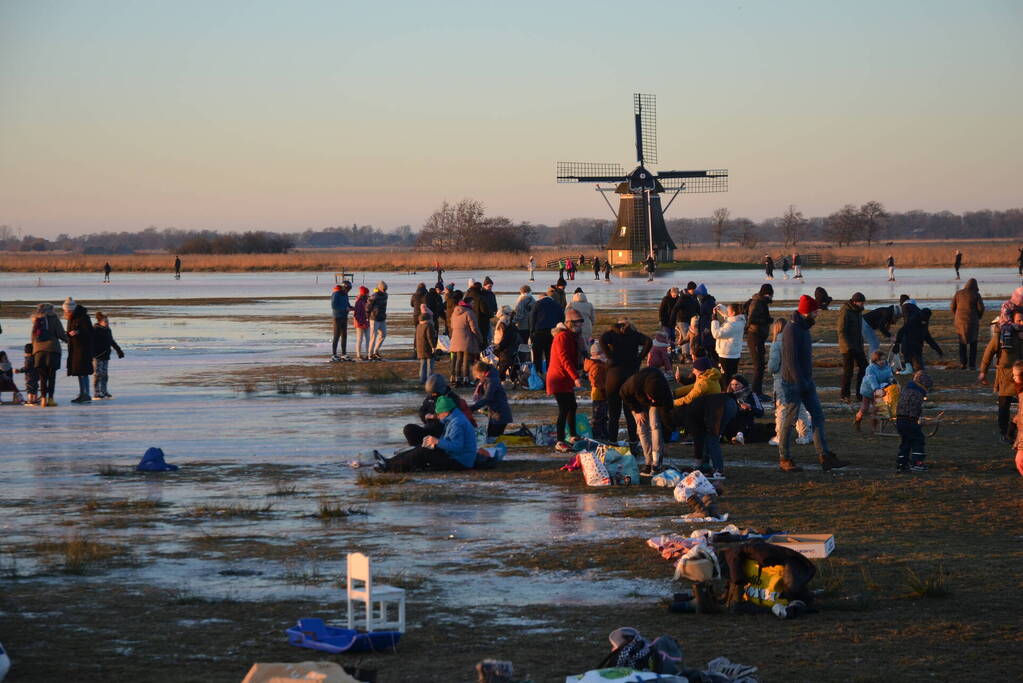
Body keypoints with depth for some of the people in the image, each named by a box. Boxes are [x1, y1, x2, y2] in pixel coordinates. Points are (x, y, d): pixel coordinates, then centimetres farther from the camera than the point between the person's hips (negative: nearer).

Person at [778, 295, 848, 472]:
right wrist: (800, 382, -21)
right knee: (789, 420, -1)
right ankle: (784, 459, 8)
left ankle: (825, 457, 5)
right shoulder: (792, 330, -18)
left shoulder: (803, 328, 13)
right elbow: (791, 359, -22)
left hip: (806, 381, 10)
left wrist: (807, 381, 17)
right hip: (793, 382, -10)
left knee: (818, 415, 6)